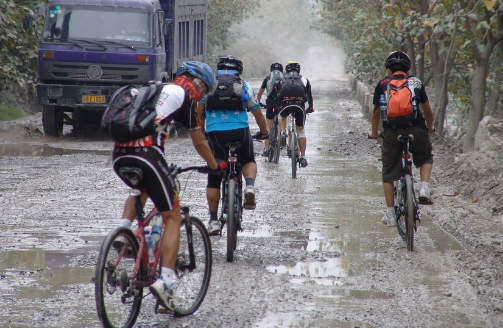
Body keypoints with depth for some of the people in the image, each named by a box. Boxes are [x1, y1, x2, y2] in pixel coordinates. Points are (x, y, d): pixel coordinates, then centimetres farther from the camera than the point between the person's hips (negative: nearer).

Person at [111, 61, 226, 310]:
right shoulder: (184, 96, 11)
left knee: (141, 191, 38)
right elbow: (199, 143, 17)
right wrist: (215, 165, 35)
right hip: (147, 154, -7)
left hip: (119, 154, 7)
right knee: (172, 217, 4)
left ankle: (123, 229, 12)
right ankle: (165, 279, -10)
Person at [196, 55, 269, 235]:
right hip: (240, 131, 0)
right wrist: (264, 132, 30)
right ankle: (250, 186, -4)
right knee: (248, 161, 27)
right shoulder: (243, 86, 11)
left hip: (215, 133, 0)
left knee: (214, 178, 9)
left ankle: (213, 220, 7)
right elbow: (257, 113, 15)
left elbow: (199, 111, 13)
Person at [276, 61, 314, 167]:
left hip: (286, 104, 0)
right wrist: (310, 107, 42)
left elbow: (277, 95, 21)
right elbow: (309, 95, 29)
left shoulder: (283, 80, 23)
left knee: (281, 117, 34)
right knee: (301, 130, 11)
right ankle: (303, 157, 8)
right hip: (300, 104, 0)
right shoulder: (304, 80, 25)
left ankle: (283, 133, 6)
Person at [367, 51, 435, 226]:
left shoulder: (383, 84, 12)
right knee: (426, 157, 29)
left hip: (391, 133, 0)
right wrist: (429, 127, 39)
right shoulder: (416, 82, 14)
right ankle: (424, 187, 4)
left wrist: (374, 132, 32)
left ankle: (390, 214, 13)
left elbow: (376, 113, 15)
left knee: (388, 173, 14)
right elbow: (428, 111, 20)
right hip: (416, 130, 1)